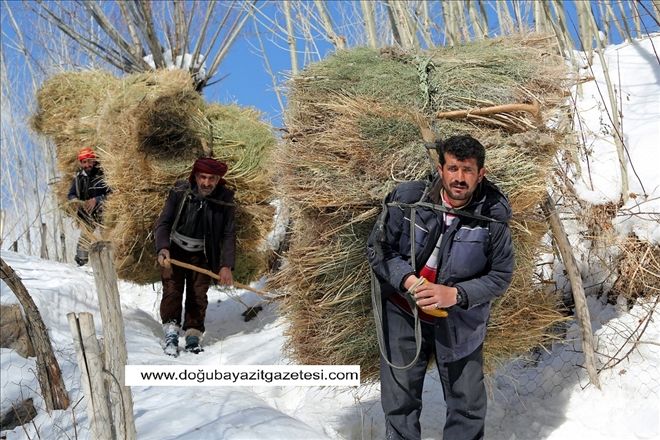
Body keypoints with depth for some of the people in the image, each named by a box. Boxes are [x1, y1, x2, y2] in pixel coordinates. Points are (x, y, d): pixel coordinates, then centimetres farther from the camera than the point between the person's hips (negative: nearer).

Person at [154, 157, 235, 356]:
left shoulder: (225, 199, -15)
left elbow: (228, 235, -12)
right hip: (174, 250, -1)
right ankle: (171, 332, -7)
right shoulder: (179, 193, -17)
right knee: (172, 289, -10)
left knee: (198, 295, 2)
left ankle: (193, 336, 10)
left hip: (202, 255, 1)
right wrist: (163, 249, -36)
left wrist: (226, 265, -22)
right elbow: (163, 223, -18)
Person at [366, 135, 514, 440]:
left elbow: (501, 275, -6)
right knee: (400, 402, 15)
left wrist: (455, 294, -22)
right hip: (403, 315, 0)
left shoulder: (493, 218, -13)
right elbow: (377, 248, -6)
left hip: (460, 322, 0)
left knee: (468, 404, 16)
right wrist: (409, 281, -23)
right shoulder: (407, 200, -15)